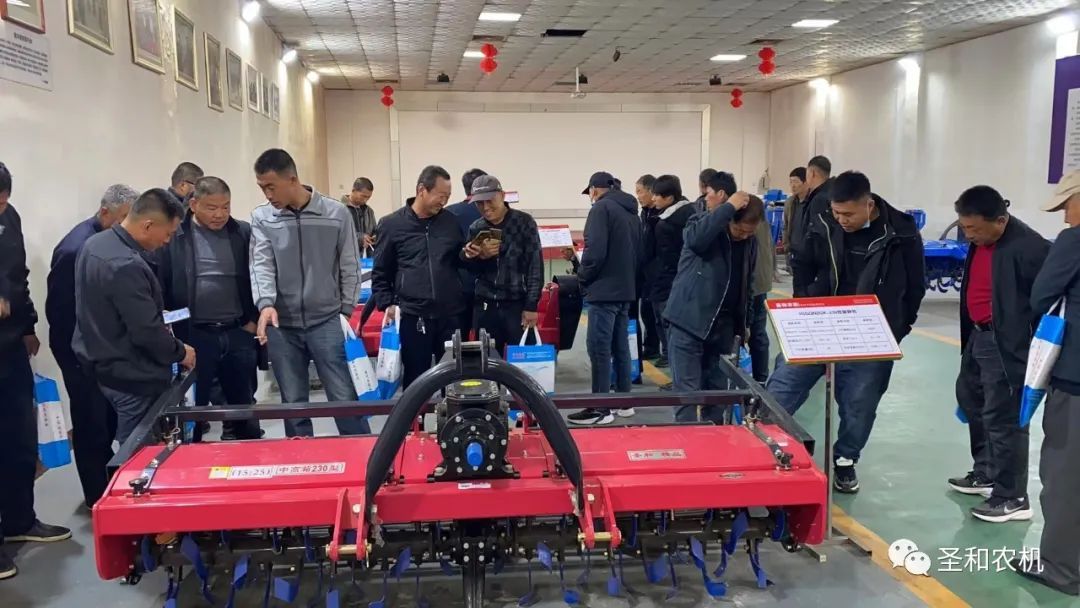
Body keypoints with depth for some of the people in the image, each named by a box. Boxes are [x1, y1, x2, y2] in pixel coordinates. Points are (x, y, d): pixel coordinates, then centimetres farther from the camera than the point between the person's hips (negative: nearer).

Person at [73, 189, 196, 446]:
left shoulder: (95, 243, 3)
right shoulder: (127, 266, -29)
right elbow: (147, 333, -26)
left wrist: (157, 317, 14)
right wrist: (180, 352, -9)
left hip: (101, 361, 10)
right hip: (132, 375, -10)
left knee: (129, 446, 21)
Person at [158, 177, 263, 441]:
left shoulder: (245, 233, 3)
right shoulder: (173, 235, -5)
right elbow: (159, 285, -4)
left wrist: (254, 320, 2)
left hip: (238, 333, 3)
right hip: (194, 335, -3)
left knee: (244, 405, 13)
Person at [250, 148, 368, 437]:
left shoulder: (336, 214, -4)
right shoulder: (261, 218, 0)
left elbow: (350, 268, 2)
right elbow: (261, 264, -7)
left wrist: (347, 313, -1)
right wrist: (266, 303, -25)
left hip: (326, 321, -2)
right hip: (282, 325, 2)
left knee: (345, 398, 1)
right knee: (293, 402, 11)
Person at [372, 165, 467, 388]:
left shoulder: (451, 221, 8)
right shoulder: (392, 224, 0)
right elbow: (380, 272, 5)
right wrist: (387, 305, -5)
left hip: (451, 314, 3)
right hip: (412, 316, -2)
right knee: (415, 378, 5)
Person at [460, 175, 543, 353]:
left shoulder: (524, 222, -3)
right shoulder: (476, 228, 8)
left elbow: (535, 265, -5)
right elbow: (470, 268, 10)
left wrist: (531, 306, -10)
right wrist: (472, 256, -13)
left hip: (517, 304, -3)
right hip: (485, 306, 3)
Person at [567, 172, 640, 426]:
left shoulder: (602, 208, -10)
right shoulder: (632, 212, 16)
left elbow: (595, 251, -18)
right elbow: (638, 252, 15)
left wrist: (583, 277, -4)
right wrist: (627, 278, 16)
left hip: (604, 290, -9)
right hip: (626, 289, 9)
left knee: (599, 348, -6)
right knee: (620, 346, 14)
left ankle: (601, 408, -4)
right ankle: (624, 401, 19)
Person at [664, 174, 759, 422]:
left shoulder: (750, 243, 8)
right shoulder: (701, 222, -8)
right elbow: (696, 238, -33)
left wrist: (741, 325, 18)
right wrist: (729, 206, -27)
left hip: (722, 325, 6)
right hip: (689, 321, -5)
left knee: (717, 390, 13)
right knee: (687, 390, -5)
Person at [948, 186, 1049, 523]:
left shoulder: (1029, 248, -23)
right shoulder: (980, 241, 5)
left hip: (1008, 345, -10)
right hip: (979, 336, 10)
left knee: (1003, 419, -2)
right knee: (970, 399, 22)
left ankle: (1012, 498, 13)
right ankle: (986, 473, 40)